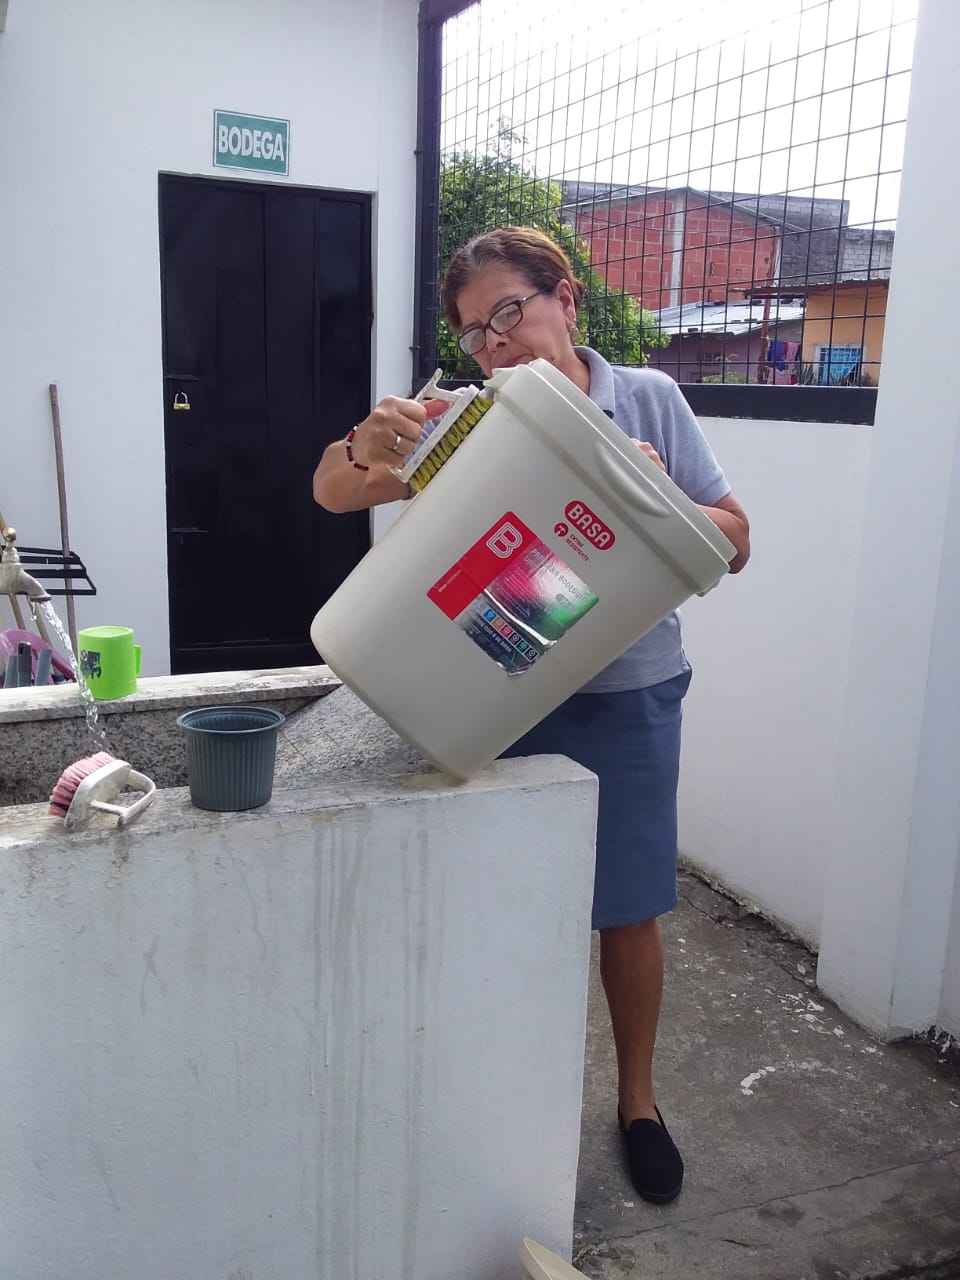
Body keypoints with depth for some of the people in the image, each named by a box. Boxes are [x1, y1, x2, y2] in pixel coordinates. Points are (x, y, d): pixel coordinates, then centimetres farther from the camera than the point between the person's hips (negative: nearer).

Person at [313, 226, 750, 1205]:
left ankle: (636, 1098, 36)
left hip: (630, 700, 0)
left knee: (629, 909, 13)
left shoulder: (649, 401, -3)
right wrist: (366, 446, -28)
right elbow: (332, 495, -5)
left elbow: (733, 543, -1)